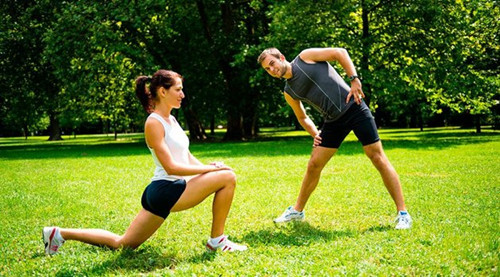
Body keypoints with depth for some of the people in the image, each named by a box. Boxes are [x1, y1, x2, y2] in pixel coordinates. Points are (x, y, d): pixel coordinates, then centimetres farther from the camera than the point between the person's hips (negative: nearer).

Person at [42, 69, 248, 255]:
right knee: (227, 177, -13)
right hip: (166, 190, -10)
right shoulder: (154, 123, -13)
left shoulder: (171, 120, 16)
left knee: (122, 243, 14)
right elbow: (171, 167, -20)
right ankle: (216, 240, -3)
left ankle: (60, 233, 17)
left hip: (160, 193, 10)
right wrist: (210, 168, -16)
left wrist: (208, 167, -1)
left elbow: (188, 158, 17)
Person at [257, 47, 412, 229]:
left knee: (378, 158, -8)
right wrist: (315, 134, 6)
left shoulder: (305, 57, -3)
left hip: (354, 107, -5)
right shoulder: (289, 91, 12)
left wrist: (354, 79, -16)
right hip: (333, 121, 6)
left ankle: (402, 213, -6)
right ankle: (297, 211, 23)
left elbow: (340, 53, -5)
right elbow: (302, 117, 24)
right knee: (314, 165, 4)